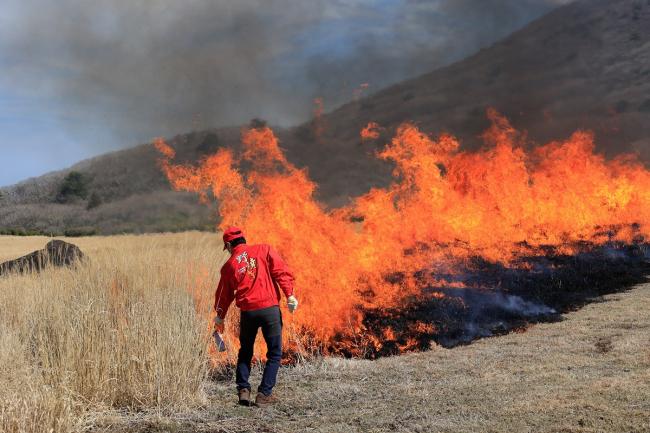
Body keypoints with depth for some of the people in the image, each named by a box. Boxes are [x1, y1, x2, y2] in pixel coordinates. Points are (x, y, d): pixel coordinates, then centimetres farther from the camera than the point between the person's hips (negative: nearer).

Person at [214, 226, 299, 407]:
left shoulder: (229, 265, 9)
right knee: (275, 353, 9)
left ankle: (243, 389, 10)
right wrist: (290, 295, -7)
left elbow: (224, 294, 19)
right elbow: (281, 271, -7)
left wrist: (220, 316, 34)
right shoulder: (263, 250, 5)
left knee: (245, 353, 22)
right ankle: (264, 394, 3)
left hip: (247, 312, 2)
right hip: (269, 308, -2)